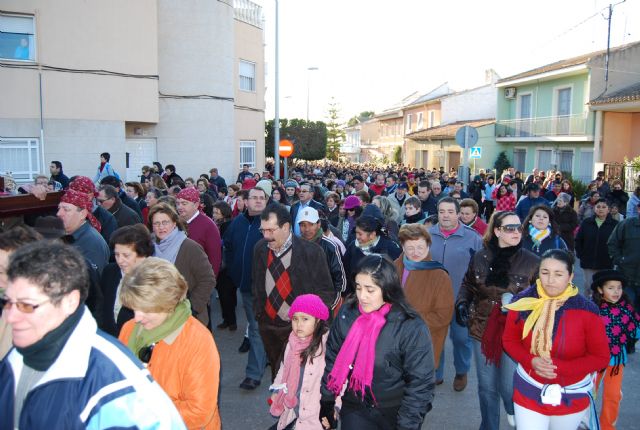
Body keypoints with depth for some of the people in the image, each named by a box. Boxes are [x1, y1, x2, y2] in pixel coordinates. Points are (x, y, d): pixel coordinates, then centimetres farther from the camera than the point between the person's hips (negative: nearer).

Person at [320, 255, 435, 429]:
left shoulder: (411, 328, -20)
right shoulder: (347, 314, -8)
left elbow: (420, 384, -15)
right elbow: (331, 361, 2)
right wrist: (325, 406, 4)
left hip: (395, 414, -2)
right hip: (355, 411, 3)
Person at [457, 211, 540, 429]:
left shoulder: (532, 261, -9)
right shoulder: (479, 258, -2)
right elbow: (468, 286, 13)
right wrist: (462, 303, -5)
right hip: (482, 329, 2)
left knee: (508, 386, 6)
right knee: (487, 387, 15)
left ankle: (515, 411, 42)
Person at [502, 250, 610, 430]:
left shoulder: (586, 310, -17)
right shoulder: (522, 302, -12)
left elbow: (601, 358, -10)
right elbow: (509, 340, 0)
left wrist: (559, 367, -22)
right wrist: (531, 361, -19)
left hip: (572, 396, 0)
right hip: (529, 391, 0)